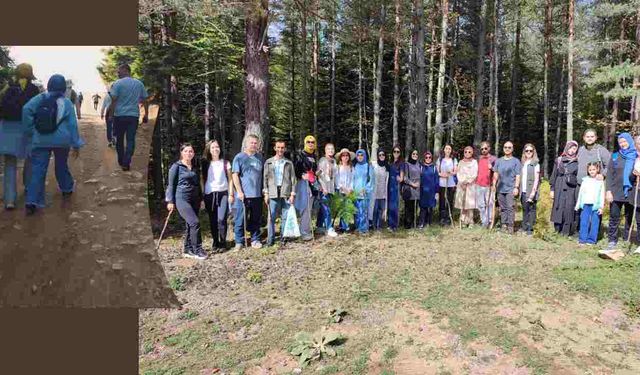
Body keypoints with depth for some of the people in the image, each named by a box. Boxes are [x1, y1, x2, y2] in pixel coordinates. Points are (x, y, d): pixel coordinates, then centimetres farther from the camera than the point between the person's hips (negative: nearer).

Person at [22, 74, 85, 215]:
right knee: (61, 165, 22)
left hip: (41, 140, 0)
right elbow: (72, 124, -2)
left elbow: (26, 109, -13)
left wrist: (30, 131, -5)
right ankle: (67, 189, 40)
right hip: (61, 140, 0)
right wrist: (76, 144, 2)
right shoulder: (66, 102, -1)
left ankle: (31, 201, -9)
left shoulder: (40, 98, 1)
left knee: (38, 170, -1)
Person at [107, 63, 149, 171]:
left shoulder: (117, 84, -5)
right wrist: (146, 115, 14)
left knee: (119, 139, 14)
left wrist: (111, 114, -4)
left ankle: (121, 161, 25)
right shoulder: (139, 84, 7)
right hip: (134, 115, 2)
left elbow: (113, 101, -9)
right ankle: (126, 163, -6)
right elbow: (145, 100, 8)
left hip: (120, 115, -2)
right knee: (131, 140, 2)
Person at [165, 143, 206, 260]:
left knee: (190, 225, 9)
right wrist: (170, 201, -6)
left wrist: (201, 199, 18)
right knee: (195, 222, -17)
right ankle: (197, 250, -11)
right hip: (182, 199, -6)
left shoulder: (195, 167, 14)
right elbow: (171, 184, -2)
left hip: (194, 199, 6)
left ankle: (188, 250, 18)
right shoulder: (176, 166, -3)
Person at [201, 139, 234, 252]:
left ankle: (222, 244, 1)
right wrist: (202, 196, 3)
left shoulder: (225, 163, 7)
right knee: (212, 221, 4)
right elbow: (202, 180, 8)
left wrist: (231, 194, 0)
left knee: (221, 219, -11)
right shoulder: (205, 164, 8)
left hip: (223, 193, -1)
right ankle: (215, 243, 17)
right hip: (209, 194, 1)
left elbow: (230, 179, 7)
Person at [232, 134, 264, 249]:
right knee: (240, 219, 0)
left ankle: (255, 240, 22)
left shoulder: (259, 157, 12)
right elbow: (235, 175, -6)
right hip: (243, 195, -4)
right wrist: (239, 191, -12)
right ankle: (239, 241, 11)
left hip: (257, 194, 4)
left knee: (256, 219, 11)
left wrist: (263, 190, 14)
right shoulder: (239, 157, -2)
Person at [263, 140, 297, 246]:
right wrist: (266, 193, 0)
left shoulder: (289, 163, 10)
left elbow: (293, 179, 8)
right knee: (271, 217, -2)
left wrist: (292, 194, 0)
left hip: (286, 193, 1)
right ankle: (270, 239, 4)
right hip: (273, 193, -1)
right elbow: (265, 178, 7)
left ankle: (283, 237, 12)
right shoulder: (268, 162, 9)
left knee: (285, 217, 3)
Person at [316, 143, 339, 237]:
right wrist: (323, 187, -17)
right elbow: (319, 174, -13)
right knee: (326, 209, -7)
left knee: (323, 208, 14)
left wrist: (335, 186, 15)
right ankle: (329, 229, -4)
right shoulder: (322, 160, -8)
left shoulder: (334, 161, 14)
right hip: (323, 188, -7)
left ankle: (320, 226, 23)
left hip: (330, 188, 7)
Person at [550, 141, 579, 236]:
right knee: (559, 209, 0)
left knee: (570, 210, -4)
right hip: (559, 190, 1)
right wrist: (552, 189, 5)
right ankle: (558, 230, 9)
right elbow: (554, 175, 10)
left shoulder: (578, 162, 6)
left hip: (572, 190, -1)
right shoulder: (558, 161, 10)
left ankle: (567, 231, 2)